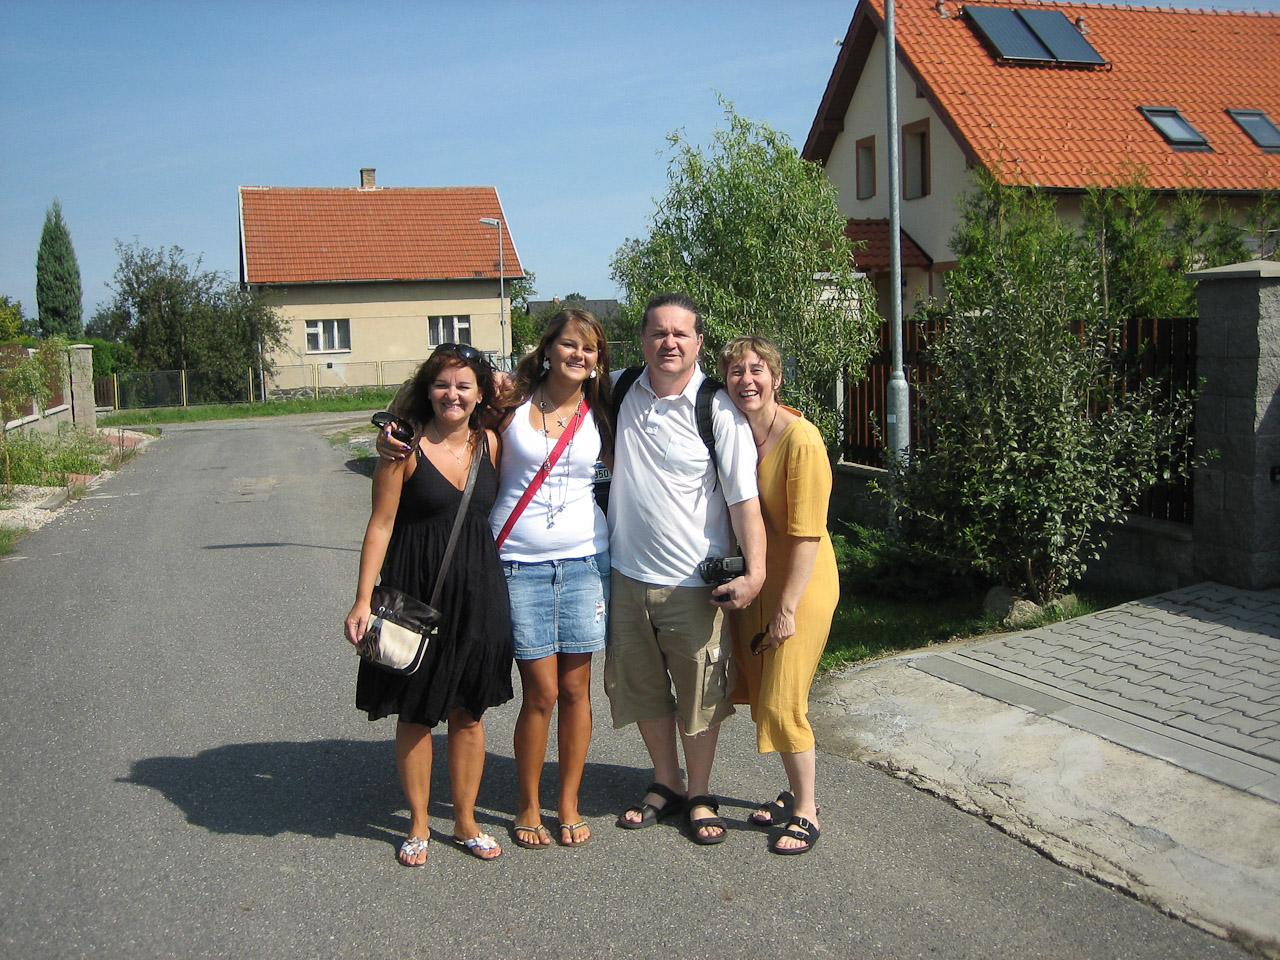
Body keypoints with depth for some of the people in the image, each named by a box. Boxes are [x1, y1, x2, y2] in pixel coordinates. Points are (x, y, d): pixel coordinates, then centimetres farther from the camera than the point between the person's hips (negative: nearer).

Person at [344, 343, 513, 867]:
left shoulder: (489, 443, 4)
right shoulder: (406, 447, -9)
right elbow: (381, 525, -9)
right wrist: (363, 600, -12)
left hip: (478, 591, 4)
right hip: (416, 589, -3)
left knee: (469, 712, 12)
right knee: (415, 712, 8)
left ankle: (466, 822, 28)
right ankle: (418, 823, 26)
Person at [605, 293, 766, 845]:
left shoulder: (718, 411, -10)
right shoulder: (621, 394, 2)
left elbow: (744, 499, -12)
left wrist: (755, 573, -22)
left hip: (692, 585, -4)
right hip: (627, 576, 4)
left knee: (699, 694, 9)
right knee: (640, 688, 16)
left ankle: (700, 796, 29)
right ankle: (666, 784, 37)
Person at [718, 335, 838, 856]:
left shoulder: (801, 439, -20)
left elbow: (807, 533, -20)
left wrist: (786, 608, -18)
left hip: (800, 585, -7)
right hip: (753, 582, 7)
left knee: (782, 701, -3)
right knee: (762, 696, 14)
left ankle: (805, 812, 17)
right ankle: (795, 793, 33)